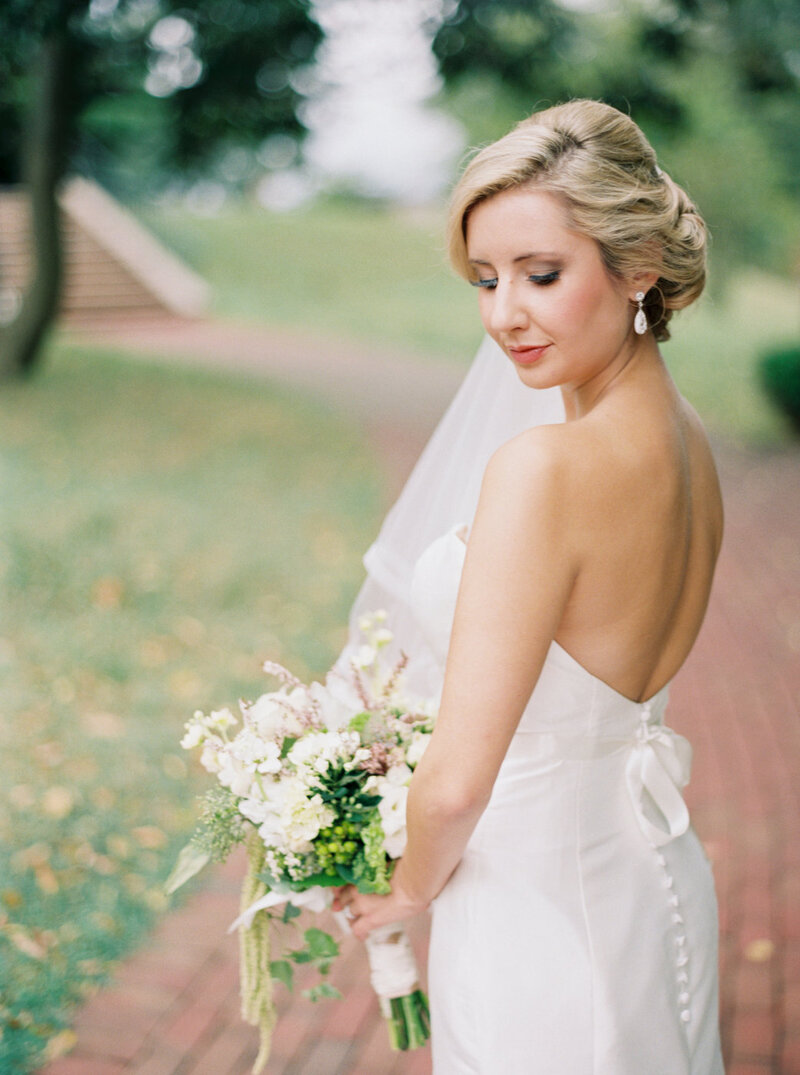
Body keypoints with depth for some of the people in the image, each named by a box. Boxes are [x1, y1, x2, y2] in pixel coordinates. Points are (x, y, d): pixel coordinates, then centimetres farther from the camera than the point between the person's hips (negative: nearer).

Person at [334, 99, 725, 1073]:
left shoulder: (544, 469, -29)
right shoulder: (686, 445, -2)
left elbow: (458, 782, -28)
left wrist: (410, 887, -7)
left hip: (538, 913, -8)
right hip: (657, 886, 8)